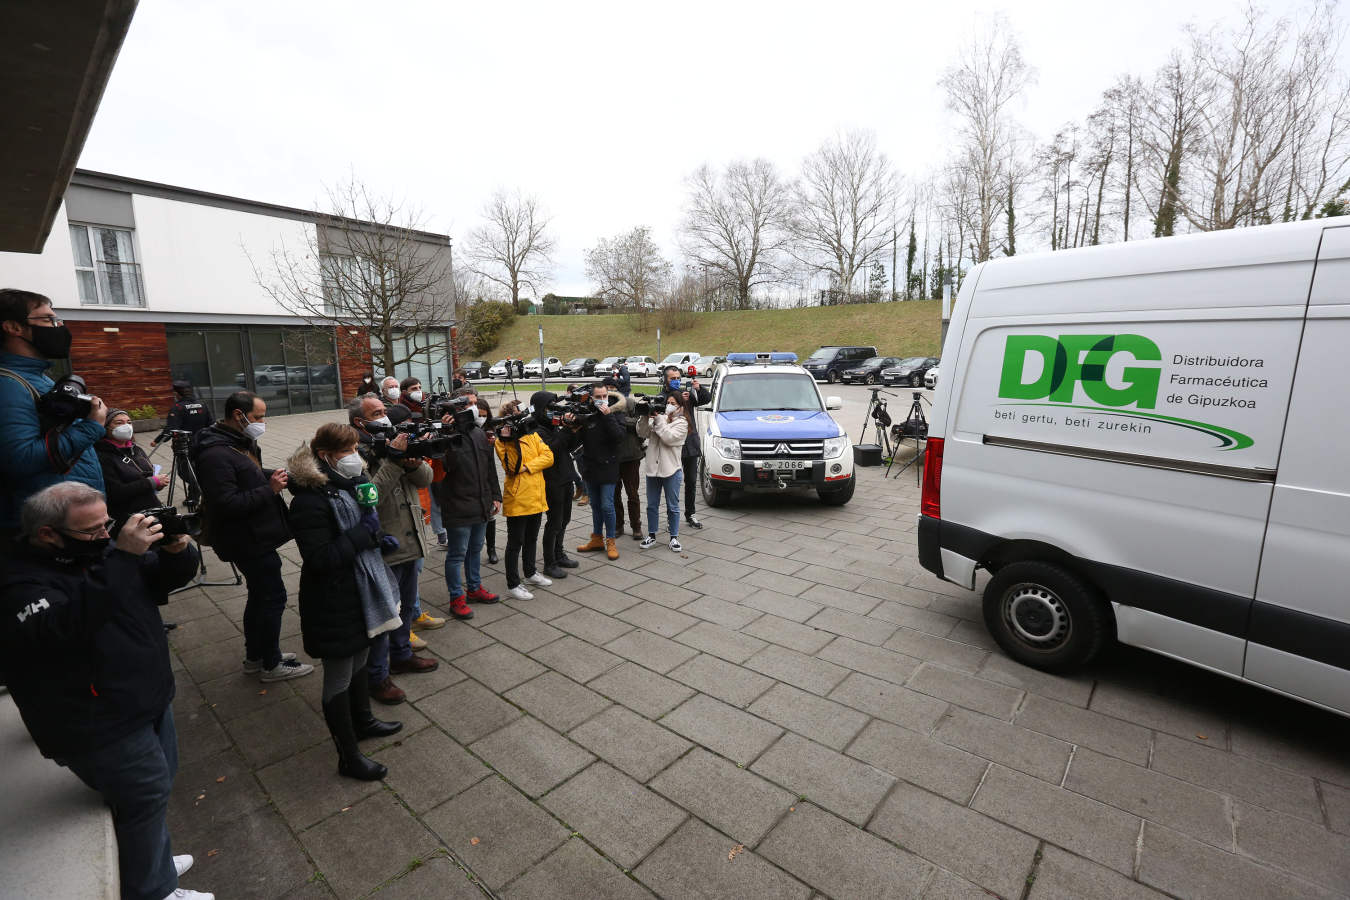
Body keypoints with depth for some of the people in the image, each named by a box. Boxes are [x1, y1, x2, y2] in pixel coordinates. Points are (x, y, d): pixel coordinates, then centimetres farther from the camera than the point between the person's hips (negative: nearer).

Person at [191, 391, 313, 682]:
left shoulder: (240, 442, 9)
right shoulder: (216, 455, -23)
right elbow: (227, 504, -29)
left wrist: (274, 476, 6)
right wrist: (270, 489, -25)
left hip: (254, 537, 11)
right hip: (248, 541, -11)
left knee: (260, 594, 20)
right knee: (273, 596, 0)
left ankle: (255, 656, 36)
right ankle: (271, 664, 16)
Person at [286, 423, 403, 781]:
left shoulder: (350, 483, 3)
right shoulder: (309, 501, -24)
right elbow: (321, 560, -28)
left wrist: (380, 537, 1)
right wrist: (366, 531, -27)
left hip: (360, 592, 9)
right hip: (333, 604, -9)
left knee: (359, 661, 25)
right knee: (339, 677, 8)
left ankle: (362, 720, 47)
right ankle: (348, 757, 24)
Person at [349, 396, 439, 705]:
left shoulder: (394, 443, 8)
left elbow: (425, 479, 2)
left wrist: (414, 462, -18)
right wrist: (393, 460, -28)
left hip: (410, 542, 8)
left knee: (407, 605, 23)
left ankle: (401, 656, 42)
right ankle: (377, 677, 21)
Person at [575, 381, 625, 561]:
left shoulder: (615, 413, -6)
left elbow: (619, 436, -19)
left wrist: (608, 416, -24)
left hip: (607, 467, -4)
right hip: (590, 467, 4)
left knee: (607, 506, -3)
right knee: (595, 505, 16)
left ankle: (610, 541, 12)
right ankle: (597, 539, 29)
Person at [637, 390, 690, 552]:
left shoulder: (681, 422, -2)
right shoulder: (657, 418, 10)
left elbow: (669, 437, -18)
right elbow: (642, 432, -1)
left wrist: (658, 419, -15)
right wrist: (646, 416, -14)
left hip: (671, 469, -4)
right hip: (652, 468, 4)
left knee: (673, 506, 6)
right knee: (652, 505, 12)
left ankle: (674, 537, 16)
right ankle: (651, 535, 25)